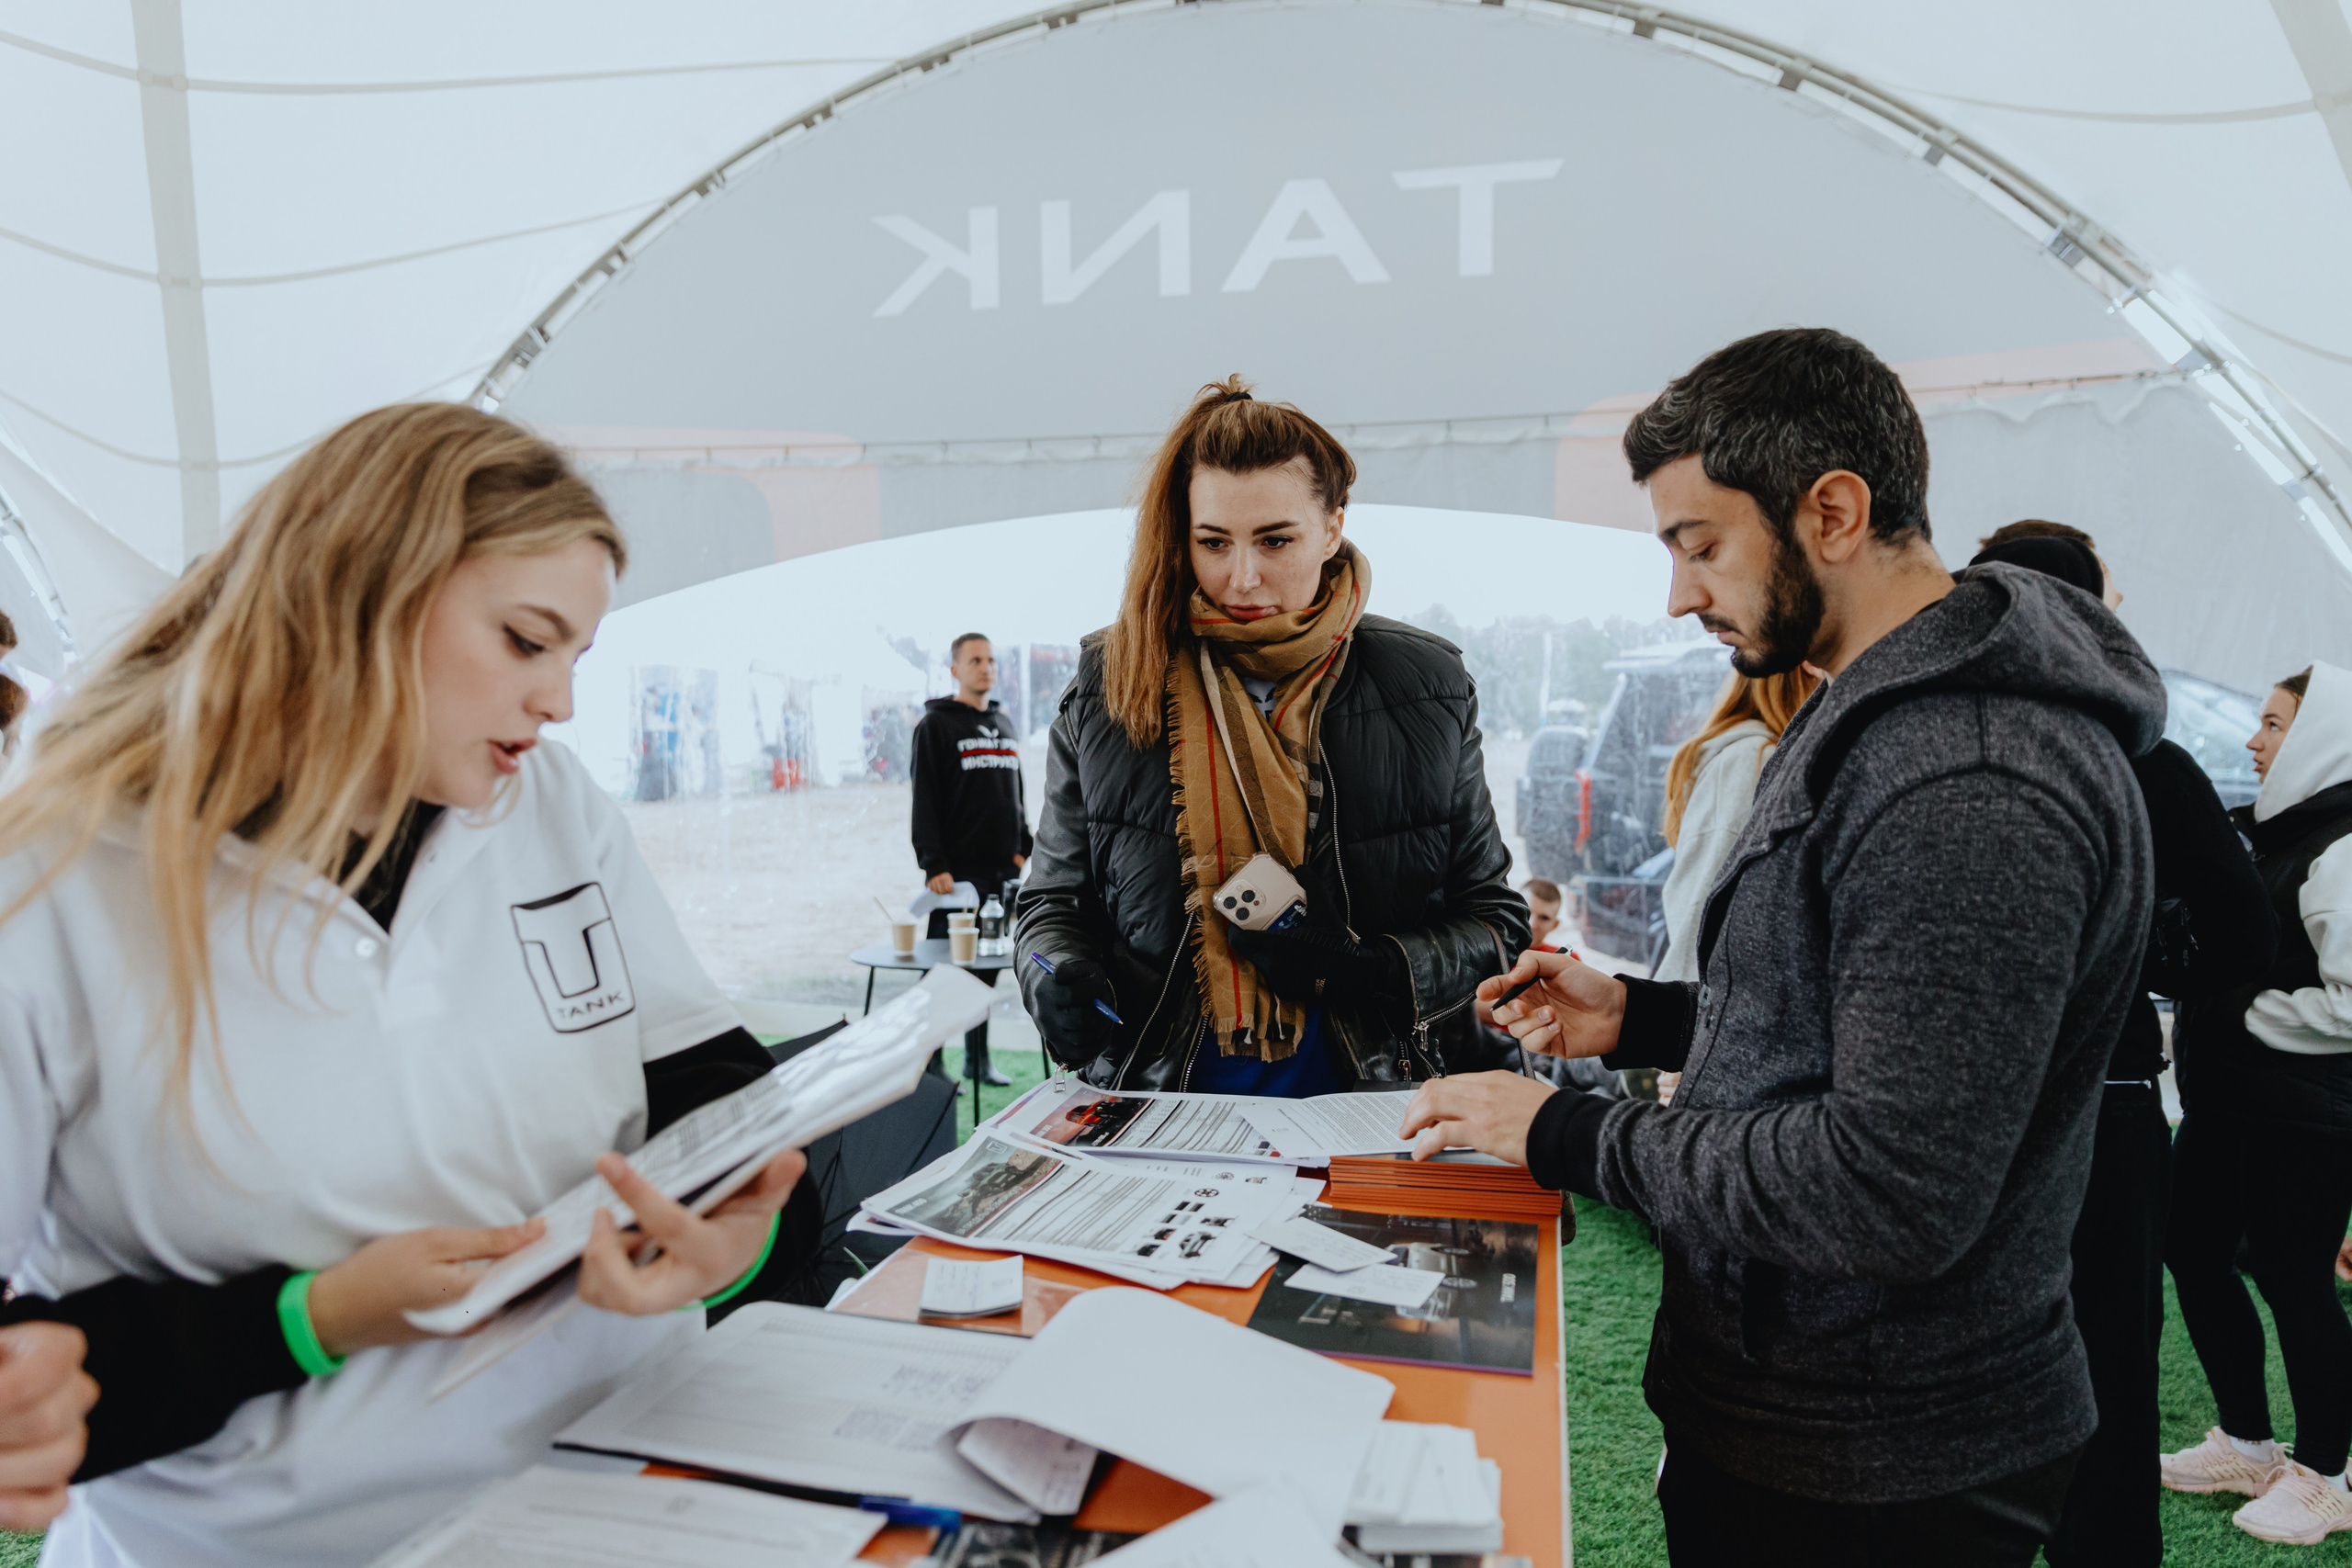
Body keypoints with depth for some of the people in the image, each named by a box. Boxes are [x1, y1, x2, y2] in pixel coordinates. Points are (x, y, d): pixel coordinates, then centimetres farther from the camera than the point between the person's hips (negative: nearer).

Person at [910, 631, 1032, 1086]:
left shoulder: (1004, 724, 17)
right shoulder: (935, 725, -4)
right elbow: (925, 802, -9)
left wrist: (1022, 848, 11)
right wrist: (934, 865, -16)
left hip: (1002, 871, 6)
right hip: (957, 872, -6)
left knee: (989, 966, 10)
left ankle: (979, 1059, 19)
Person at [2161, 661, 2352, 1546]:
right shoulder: (2275, 835, 13)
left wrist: (2243, 1018, -15)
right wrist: (2202, 1016, 8)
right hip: (2227, 1104, 10)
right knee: (2192, 1250, 16)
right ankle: (2245, 1444, 32)